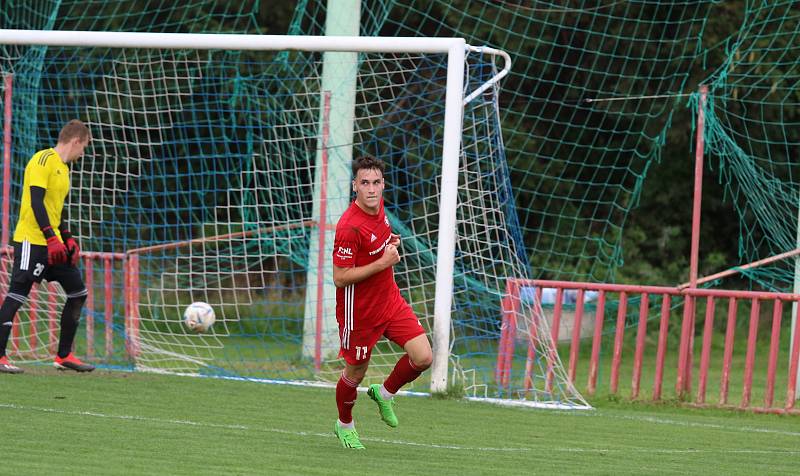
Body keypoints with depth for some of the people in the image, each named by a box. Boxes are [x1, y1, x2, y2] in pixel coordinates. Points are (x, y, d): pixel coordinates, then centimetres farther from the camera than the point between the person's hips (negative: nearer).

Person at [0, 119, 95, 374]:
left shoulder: (63, 168, 19)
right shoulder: (44, 160, -11)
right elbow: (36, 201, -19)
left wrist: (68, 239, 15)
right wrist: (51, 238, -24)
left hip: (53, 243, 10)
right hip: (32, 240, -10)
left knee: (78, 292, 8)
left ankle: (64, 356, 13)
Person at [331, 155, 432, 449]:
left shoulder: (378, 206, -2)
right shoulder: (349, 227, -27)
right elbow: (340, 278, -25)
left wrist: (391, 242, 1)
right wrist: (382, 263, -26)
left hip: (391, 301, 7)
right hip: (360, 312, -7)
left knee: (423, 358, -5)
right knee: (355, 373, 11)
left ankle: (385, 393, 23)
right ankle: (344, 425, 39)